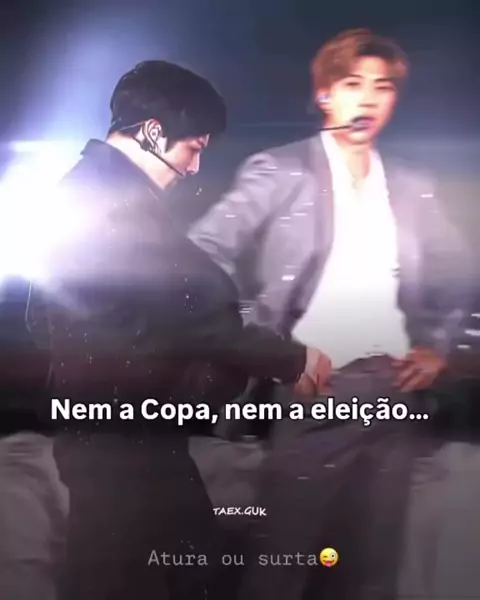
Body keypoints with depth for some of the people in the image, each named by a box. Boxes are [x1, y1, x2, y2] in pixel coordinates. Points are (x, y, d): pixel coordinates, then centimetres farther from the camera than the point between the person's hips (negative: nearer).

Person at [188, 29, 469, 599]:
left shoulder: (413, 187, 12)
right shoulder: (279, 170, -2)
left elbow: (450, 273, 22)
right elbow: (206, 248, -10)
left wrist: (438, 345, 8)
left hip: (394, 391, 5)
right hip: (313, 389, -4)